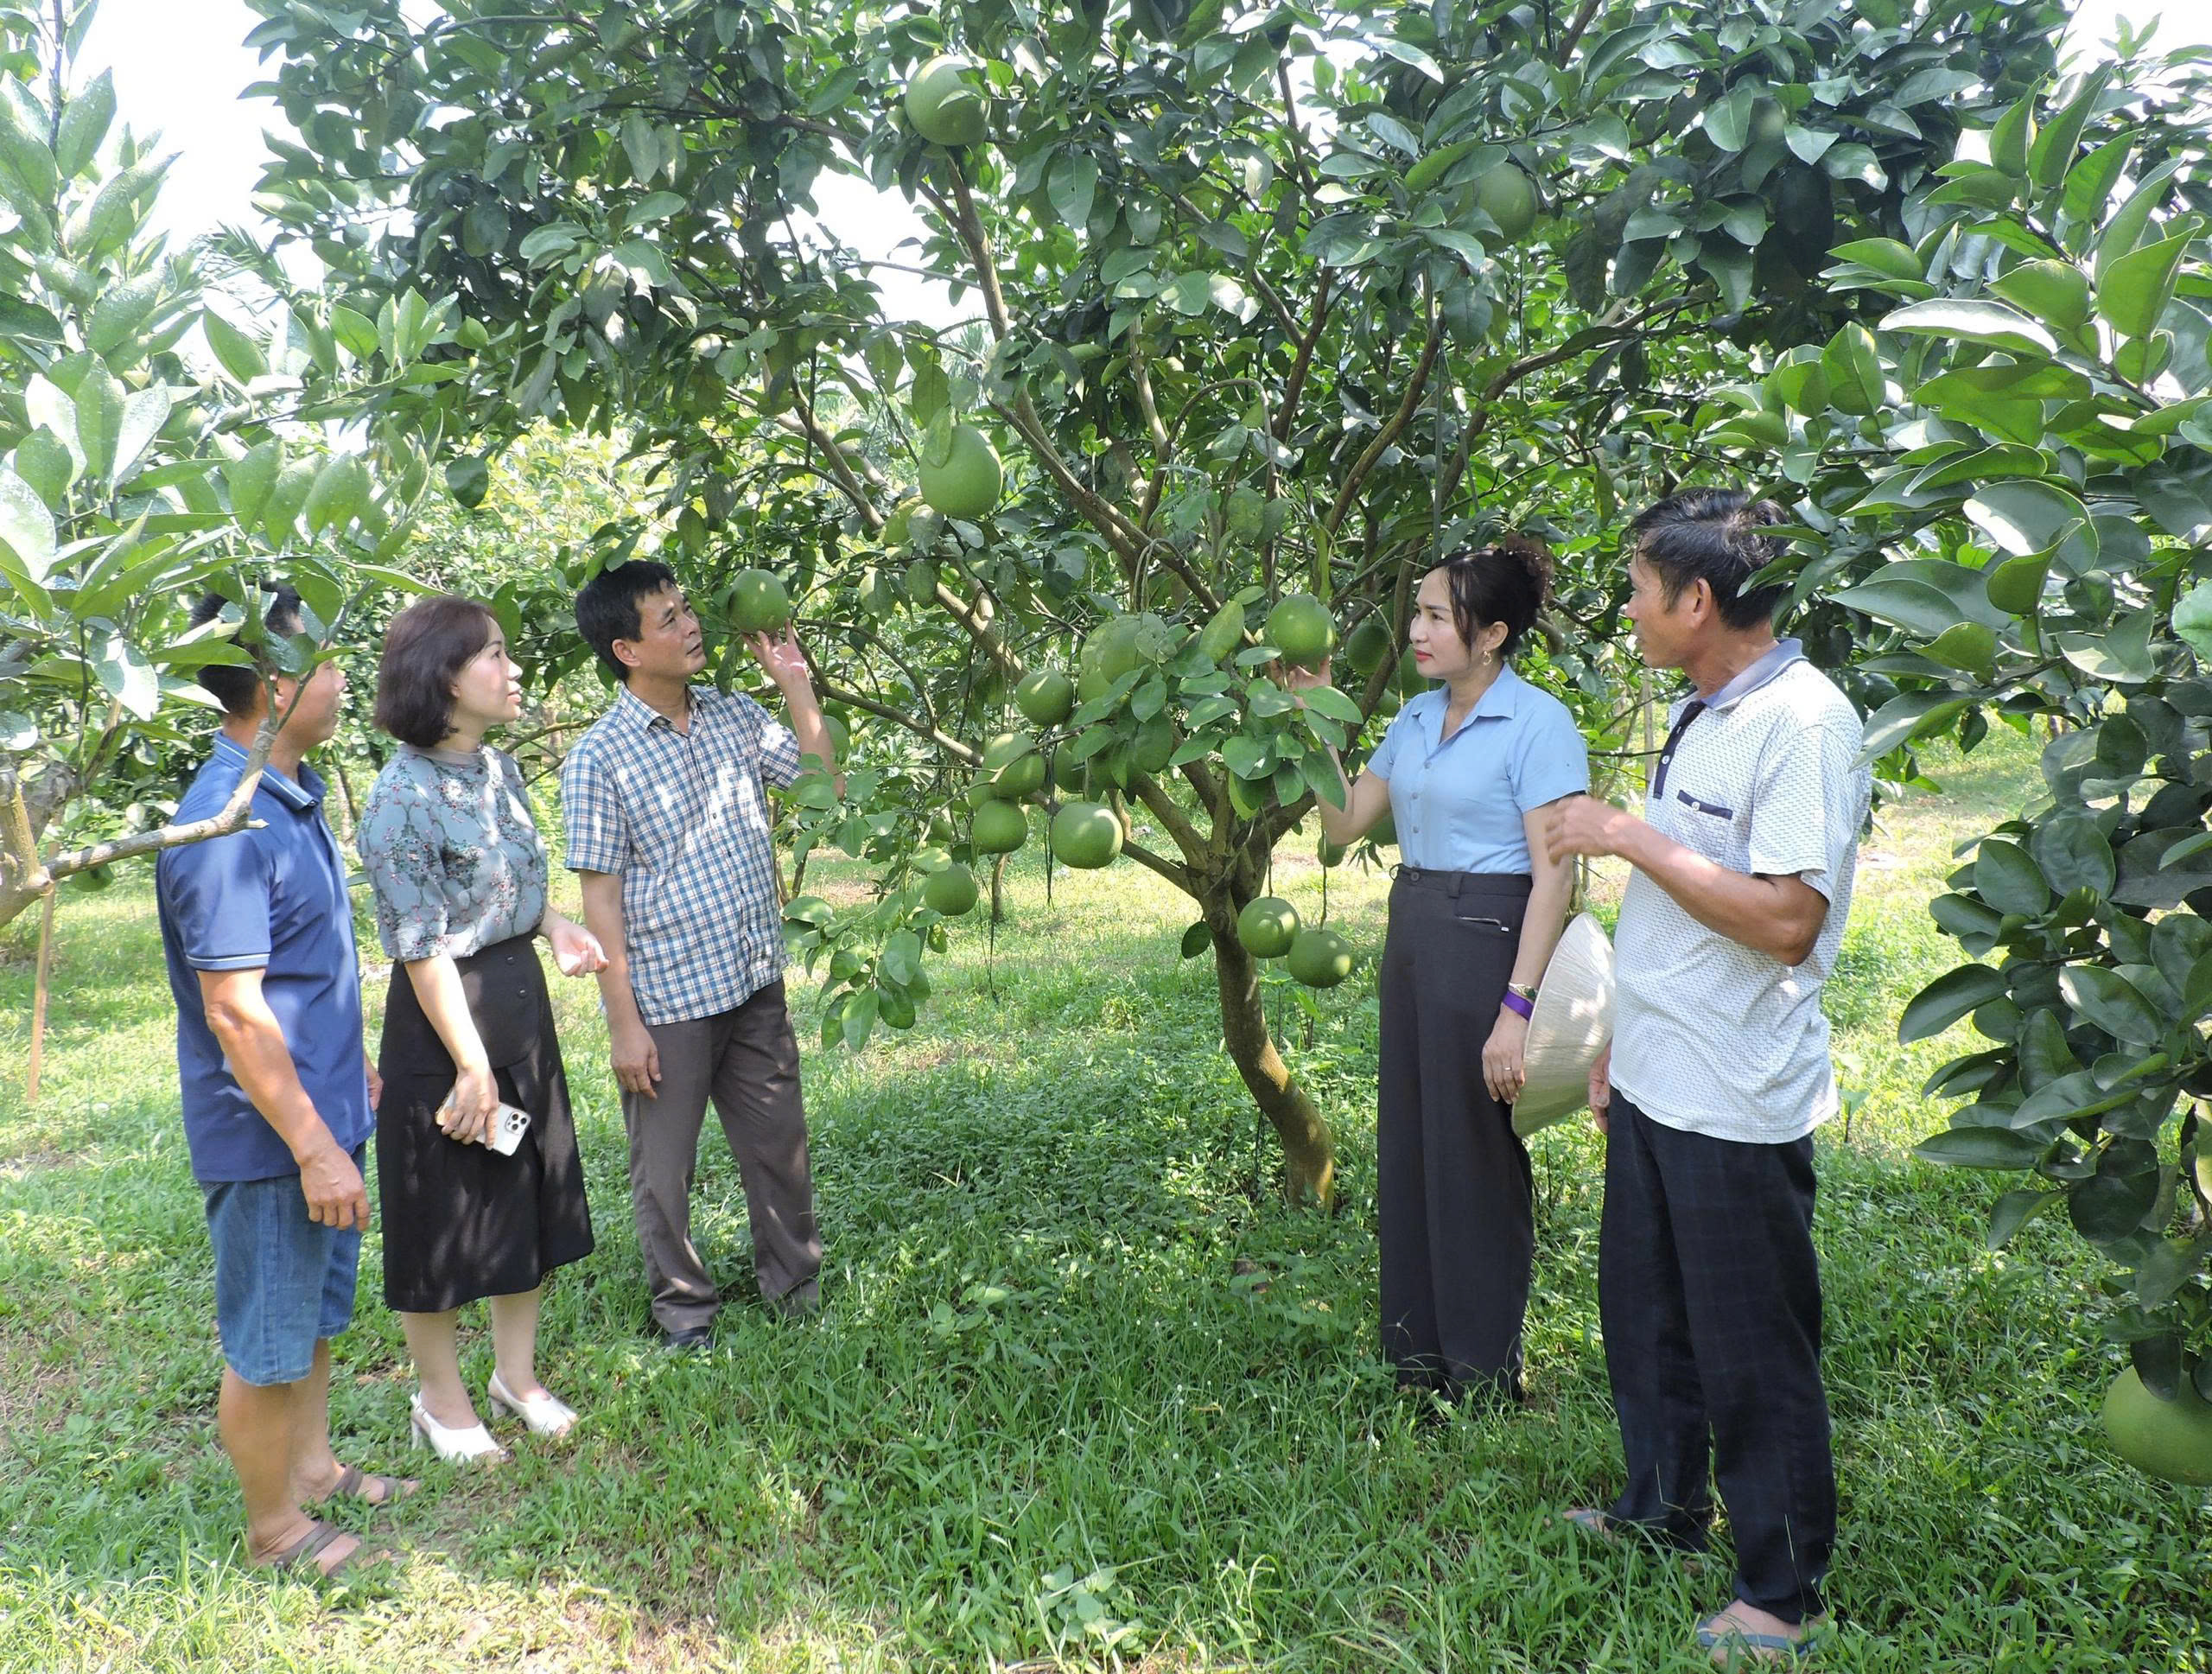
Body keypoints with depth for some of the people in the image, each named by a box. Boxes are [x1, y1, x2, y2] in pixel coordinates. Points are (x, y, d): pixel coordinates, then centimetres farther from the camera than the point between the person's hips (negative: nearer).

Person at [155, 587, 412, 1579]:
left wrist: (352, 1067, 23)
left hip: (321, 1110, 9)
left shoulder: (293, 796, 6)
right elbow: (235, 1013, -25)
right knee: (266, 1341, 8)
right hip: (270, 1136, -9)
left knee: (317, 1312, 23)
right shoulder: (225, 826, -25)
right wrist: (315, 1147, -22)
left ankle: (312, 1468, 41)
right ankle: (276, 1529, 25)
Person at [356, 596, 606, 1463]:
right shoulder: (403, 797, -20)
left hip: (522, 998, 8)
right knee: (444, 1219, 8)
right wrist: (472, 1066, -18)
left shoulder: (499, 766, 5)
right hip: (444, 1018, -8)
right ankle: (442, 1401, 28)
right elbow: (422, 950, -19)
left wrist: (557, 925, -4)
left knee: (532, 1197, 17)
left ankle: (517, 1374, 35)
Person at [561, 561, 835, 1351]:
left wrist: (794, 682, -1)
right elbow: (601, 896, -12)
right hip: (666, 999, -5)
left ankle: (795, 1282, 35)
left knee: (780, 1144, 16)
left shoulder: (733, 715, 3)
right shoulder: (599, 758, -12)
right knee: (665, 1167, 11)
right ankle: (684, 1306, 31)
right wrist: (624, 1022, -13)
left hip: (755, 985, 5)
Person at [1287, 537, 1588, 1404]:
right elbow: (1345, 823, 15)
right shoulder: (1417, 718, 10)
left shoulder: (1538, 723, -13)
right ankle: (1417, 1353, 31)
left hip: (1487, 943, -8)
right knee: (1407, 1144, 14)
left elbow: (1553, 877, -16)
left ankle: (1483, 1374, 21)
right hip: (1410, 936, 8)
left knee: (1477, 1157, 3)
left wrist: (1517, 1008, -20)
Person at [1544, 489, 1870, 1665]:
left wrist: (1633, 838, -21)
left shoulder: (1804, 722, -19)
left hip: (1735, 1104, -9)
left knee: (1752, 1353, 6)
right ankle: (1661, 1511, 41)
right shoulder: (1697, 715, 10)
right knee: (1645, 1315, 21)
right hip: (1652, 1083, 9)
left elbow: (1785, 919, -27)